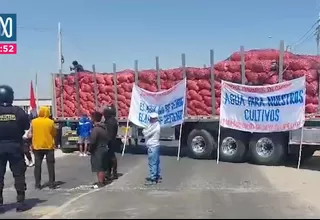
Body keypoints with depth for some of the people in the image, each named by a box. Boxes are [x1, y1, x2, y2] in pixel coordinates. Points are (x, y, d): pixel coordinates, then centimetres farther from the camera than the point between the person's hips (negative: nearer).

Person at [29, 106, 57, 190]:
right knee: (50, 165, 5)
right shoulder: (51, 122, -8)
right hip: (49, 146, -1)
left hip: (37, 146, 2)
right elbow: (54, 134, 2)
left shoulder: (33, 122, -2)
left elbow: (31, 134, 4)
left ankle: (37, 184, 10)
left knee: (37, 165, 9)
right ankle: (52, 183, 6)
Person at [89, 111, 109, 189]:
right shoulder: (104, 127, 9)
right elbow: (107, 138, 11)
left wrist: (90, 149, -9)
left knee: (99, 168, -3)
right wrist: (104, 145, 15)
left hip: (97, 151, -9)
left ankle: (100, 183, 0)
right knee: (102, 167, 16)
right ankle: (102, 181, 25)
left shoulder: (95, 129, -20)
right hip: (104, 149, 9)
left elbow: (92, 141, -24)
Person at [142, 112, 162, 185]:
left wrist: (144, 130, 3)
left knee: (152, 163, -7)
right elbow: (149, 134, 16)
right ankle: (157, 176, 27)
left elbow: (146, 134, -16)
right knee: (156, 162, 17)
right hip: (155, 145, 11)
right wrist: (145, 130, 0)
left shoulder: (154, 126, -19)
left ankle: (153, 179, -4)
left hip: (152, 146, -11)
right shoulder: (156, 124, 12)